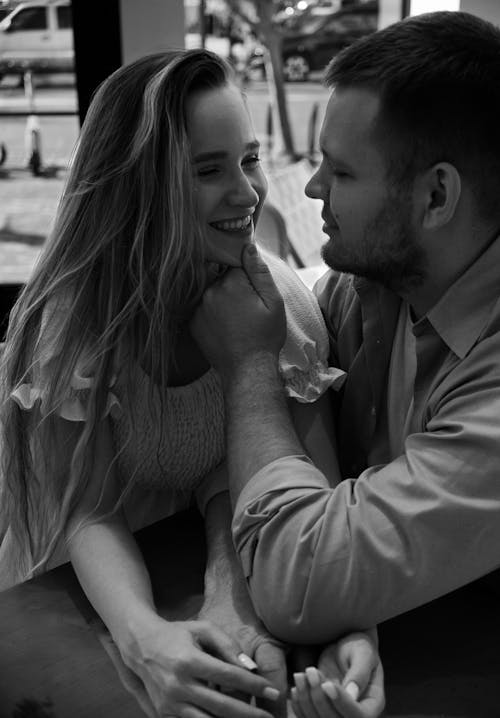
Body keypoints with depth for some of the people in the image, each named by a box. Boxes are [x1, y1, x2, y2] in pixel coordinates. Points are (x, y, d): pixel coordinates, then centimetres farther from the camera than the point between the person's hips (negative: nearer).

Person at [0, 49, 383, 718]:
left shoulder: (279, 300, -14)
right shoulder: (69, 320, -21)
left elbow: (229, 478, -15)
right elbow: (88, 514, -23)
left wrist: (229, 593, -34)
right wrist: (143, 634, -41)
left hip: (198, 576, 1)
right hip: (80, 592, -1)